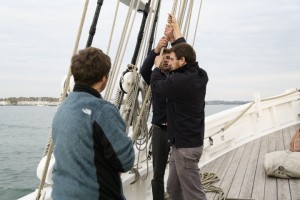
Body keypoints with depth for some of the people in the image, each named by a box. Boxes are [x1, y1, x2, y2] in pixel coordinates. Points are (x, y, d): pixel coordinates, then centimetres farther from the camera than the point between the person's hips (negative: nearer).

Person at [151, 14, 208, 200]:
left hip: (186, 146, -10)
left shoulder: (179, 81, -23)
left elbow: (157, 84, -3)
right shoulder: (200, 75, 3)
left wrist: (158, 66, 16)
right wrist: (176, 29, 27)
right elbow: (184, 51, 20)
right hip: (183, 142, 10)